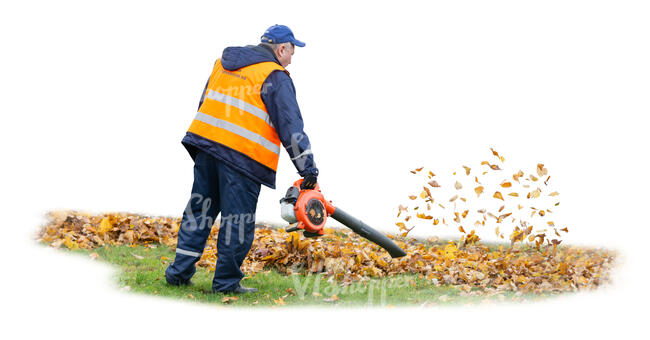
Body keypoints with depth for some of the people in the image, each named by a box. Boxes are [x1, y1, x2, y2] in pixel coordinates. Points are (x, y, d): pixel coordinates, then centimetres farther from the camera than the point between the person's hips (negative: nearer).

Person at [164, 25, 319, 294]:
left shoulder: (224, 62, 19)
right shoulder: (275, 77, -3)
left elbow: (204, 104, 24)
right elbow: (291, 127, -8)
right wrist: (309, 170, -7)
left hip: (205, 142, 7)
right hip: (242, 155, -7)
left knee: (199, 209, 14)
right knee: (238, 221, 2)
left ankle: (180, 271, 15)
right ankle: (226, 282, 8)